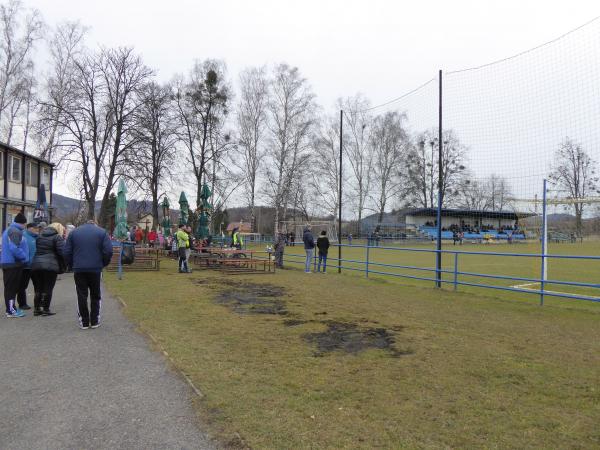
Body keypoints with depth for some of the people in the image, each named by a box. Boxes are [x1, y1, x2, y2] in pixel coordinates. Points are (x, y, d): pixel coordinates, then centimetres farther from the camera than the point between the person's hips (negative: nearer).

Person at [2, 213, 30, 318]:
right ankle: (11, 310, 0)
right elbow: (14, 248, -25)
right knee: (11, 287, -5)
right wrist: (25, 258, -14)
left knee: (11, 287, 15)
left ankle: (11, 308, 22)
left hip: (8, 263, 10)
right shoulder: (15, 231, -16)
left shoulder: (8, 230, 18)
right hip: (13, 263, -10)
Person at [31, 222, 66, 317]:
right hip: (50, 266, -6)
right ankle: (46, 309, 3)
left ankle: (37, 309, 16)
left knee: (38, 289, 13)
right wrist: (62, 266, -1)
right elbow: (62, 252, -11)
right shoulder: (57, 237, -3)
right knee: (47, 289, 1)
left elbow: (34, 250, 21)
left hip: (35, 265, 6)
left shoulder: (39, 236, 18)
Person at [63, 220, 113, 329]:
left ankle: (84, 322, 10)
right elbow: (108, 251, -7)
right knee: (95, 295, 11)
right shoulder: (102, 232, 3)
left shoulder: (74, 232, 10)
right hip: (96, 269, -1)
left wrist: (72, 265, 14)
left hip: (79, 269, 1)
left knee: (81, 296, 7)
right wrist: (103, 264, 7)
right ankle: (95, 321, 13)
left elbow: (66, 252, 5)